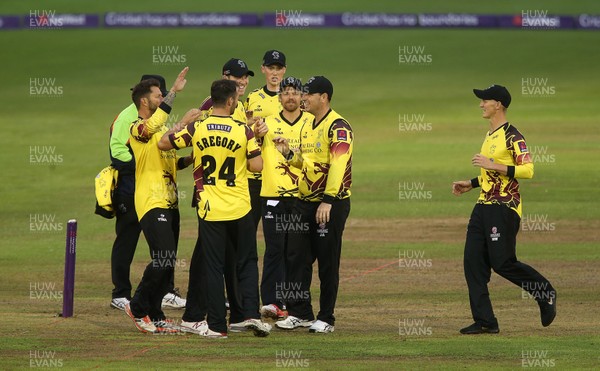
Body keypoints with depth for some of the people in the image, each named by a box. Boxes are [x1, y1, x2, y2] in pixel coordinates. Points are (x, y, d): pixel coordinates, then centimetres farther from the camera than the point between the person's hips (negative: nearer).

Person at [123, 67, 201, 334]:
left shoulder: (163, 128, 20)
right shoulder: (137, 129, -8)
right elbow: (152, 125, -32)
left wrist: (191, 159, 7)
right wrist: (174, 92, -35)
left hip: (169, 203, 9)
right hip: (151, 203, -9)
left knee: (167, 262, 8)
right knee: (164, 259, -17)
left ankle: (155, 316, 14)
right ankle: (138, 308, -3)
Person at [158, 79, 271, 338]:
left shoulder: (196, 129, -5)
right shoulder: (243, 131, -7)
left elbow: (163, 143, 4)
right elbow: (257, 166, -7)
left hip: (210, 210, 0)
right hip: (240, 209, 0)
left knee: (213, 266, 5)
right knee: (246, 262, 13)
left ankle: (216, 325, 3)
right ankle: (250, 314, 1)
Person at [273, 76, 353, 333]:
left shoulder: (338, 127, -13)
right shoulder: (307, 127, 15)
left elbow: (338, 166, -21)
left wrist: (328, 201, -28)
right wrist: (288, 154, 5)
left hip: (331, 204, -9)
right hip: (305, 202, 9)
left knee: (328, 263, -1)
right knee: (295, 256, 6)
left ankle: (326, 319, 6)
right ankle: (300, 313, 13)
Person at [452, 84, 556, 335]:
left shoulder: (512, 136, -11)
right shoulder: (491, 136, 19)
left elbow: (527, 170, -21)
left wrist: (493, 164, -24)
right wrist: (470, 184, 20)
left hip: (504, 208, -9)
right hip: (483, 207, 9)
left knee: (502, 263, -9)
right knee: (473, 262, 1)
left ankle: (545, 293, 13)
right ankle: (485, 321, 3)